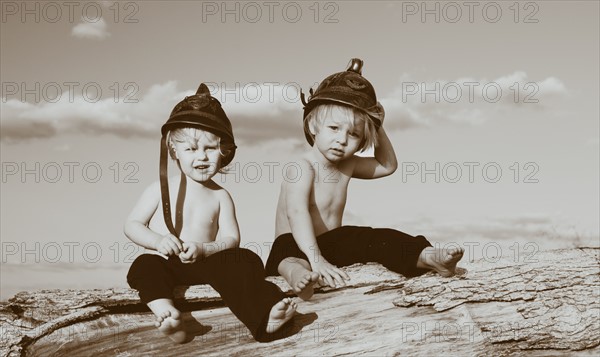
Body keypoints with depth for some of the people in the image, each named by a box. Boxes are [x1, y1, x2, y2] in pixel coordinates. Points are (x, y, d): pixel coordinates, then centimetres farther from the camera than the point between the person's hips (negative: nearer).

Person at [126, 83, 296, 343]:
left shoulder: (220, 196, 8)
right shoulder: (161, 189, 6)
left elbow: (231, 239, 2)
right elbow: (132, 225, 6)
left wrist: (204, 249, -19)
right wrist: (158, 241, -15)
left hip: (204, 263, 1)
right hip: (164, 264, 0)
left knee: (246, 261, -25)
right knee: (145, 265, -33)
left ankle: (264, 317, -50)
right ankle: (166, 315, -58)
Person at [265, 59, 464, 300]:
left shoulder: (347, 165, 10)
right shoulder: (304, 167, -17)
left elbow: (387, 165, 27)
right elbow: (297, 214, -33)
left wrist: (378, 129, 12)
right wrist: (315, 259, -48)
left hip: (332, 244, 9)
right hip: (296, 245, -9)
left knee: (381, 239, -11)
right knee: (289, 254, -44)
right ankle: (297, 273, -75)